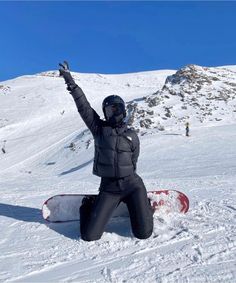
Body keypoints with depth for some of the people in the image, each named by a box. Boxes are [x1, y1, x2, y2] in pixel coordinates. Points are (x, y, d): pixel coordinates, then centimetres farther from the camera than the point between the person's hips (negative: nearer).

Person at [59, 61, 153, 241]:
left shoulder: (132, 136, 6)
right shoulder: (99, 128, 2)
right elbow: (83, 105, -4)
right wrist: (70, 81, -7)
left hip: (132, 184, 1)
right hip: (108, 188, 0)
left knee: (144, 233, -5)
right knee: (89, 235, -3)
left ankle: (145, 205, 28)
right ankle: (88, 205, 29)